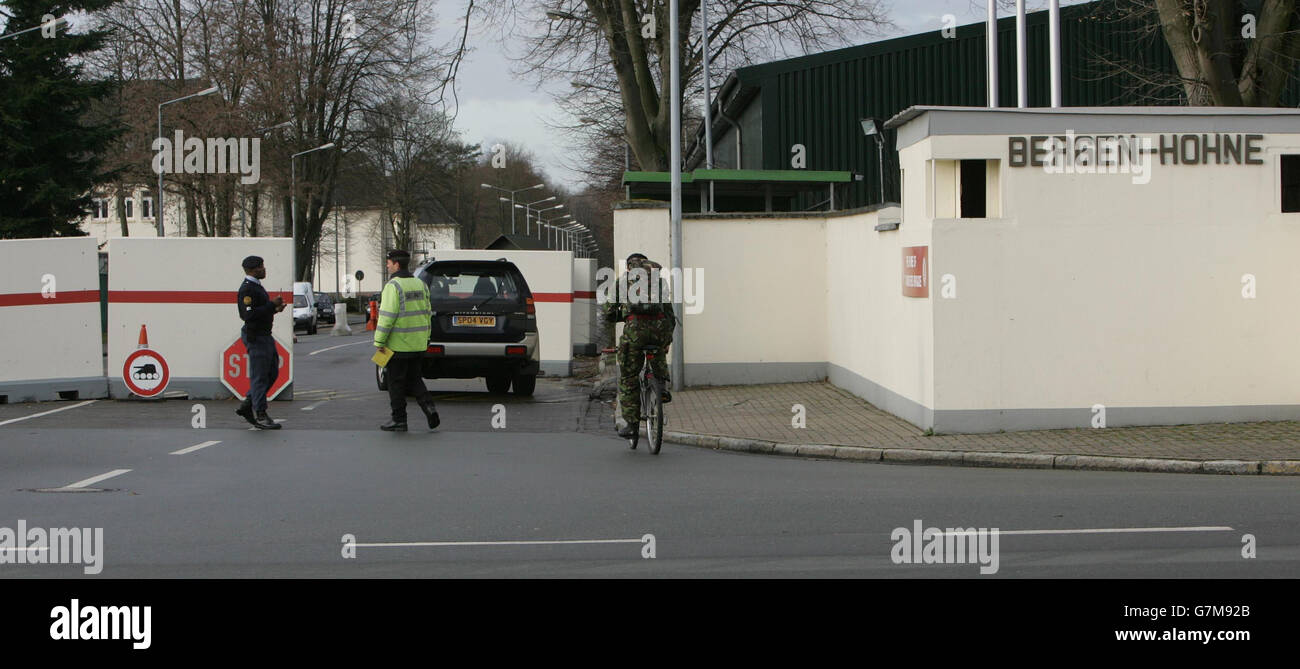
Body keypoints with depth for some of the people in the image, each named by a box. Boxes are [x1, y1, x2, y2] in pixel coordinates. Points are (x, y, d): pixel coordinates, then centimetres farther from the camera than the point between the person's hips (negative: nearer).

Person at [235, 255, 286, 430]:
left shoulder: (256, 286, 16)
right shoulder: (247, 289, -16)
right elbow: (248, 314, -26)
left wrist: (274, 309, 9)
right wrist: (272, 305, -23)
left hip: (265, 335, 10)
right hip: (255, 337, -10)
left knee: (272, 373, 13)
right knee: (259, 376, -5)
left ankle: (247, 405, 20)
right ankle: (260, 416, -1)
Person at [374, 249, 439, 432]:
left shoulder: (393, 286, -13)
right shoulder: (420, 284, 11)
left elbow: (387, 316, -18)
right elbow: (427, 313, 14)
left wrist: (379, 341, -13)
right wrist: (425, 338, 20)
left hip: (398, 345, -7)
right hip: (418, 344, 7)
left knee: (396, 382, 2)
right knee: (414, 379, 17)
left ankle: (399, 420, 6)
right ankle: (428, 407, -2)